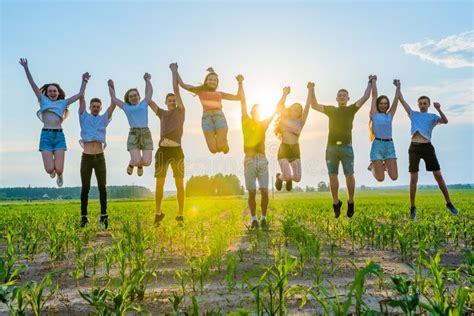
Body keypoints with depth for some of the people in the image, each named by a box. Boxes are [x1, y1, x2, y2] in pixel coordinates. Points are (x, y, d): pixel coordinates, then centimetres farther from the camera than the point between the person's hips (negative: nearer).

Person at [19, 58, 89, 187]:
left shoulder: (63, 102, 13)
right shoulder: (43, 101, 11)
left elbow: (80, 94, 11)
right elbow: (33, 84, 4)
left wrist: (84, 81, 8)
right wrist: (26, 68, -1)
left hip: (59, 135, 1)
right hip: (46, 135, 0)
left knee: (59, 169, -9)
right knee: (49, 169, -10)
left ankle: (59, 174, 31)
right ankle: (54, 169, 30)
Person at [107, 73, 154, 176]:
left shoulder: (144, 104, 18)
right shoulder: (126, 107, 16)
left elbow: (150, 92, 26)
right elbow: (114, 98, 26)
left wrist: (147, 80, 37)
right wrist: (110, 87, 37)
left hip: (146, 134, 1)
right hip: (133, 135, -1)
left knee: (146, 162, -10)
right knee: (136, 161, -17)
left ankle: (140, 165, 28)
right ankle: (131, 164, 22)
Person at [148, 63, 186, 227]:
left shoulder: (180, 111, 9)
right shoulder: (162, 113, 17)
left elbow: (176, 89, 4)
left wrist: (174, 70, 10)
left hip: (177, 151, -2)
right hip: (162, 151, 3)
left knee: (180, 184, -3)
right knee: (159, 184, 2)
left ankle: (180, 215, 2)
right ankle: (158, 213, 13)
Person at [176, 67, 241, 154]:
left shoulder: (220, 94, 23)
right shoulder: (201, 91, 19)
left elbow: (238, 97, 24)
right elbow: (182, 84, 20)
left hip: (220, 117, 1)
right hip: (207, 118, -1)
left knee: (221, 147, -18)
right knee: (213, 149, -14)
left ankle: (224, 143, 19)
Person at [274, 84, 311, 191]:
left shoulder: (300, 122, 12)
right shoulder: (284, 119, 10)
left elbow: (307, 106, 4)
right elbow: (280, 105, -5)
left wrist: (309, 91, 1)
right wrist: (285, 93, -3)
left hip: (295, 149, 2)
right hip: (284, 149, -2)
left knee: (297, 178, -8)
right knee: (287, 176, -17)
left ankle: (289, 179, 29)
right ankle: (279, 177, 21)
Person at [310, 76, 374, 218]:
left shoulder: (351, 109, 11)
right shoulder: (331, 109, 16)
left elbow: (365, 97, 7)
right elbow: (314, 105, 13)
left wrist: (370, 83, 12)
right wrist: (312, 91, 7)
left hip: (346, 147, -1)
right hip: (331, 147, 2)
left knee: (349, 175, -1)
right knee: (332, 176, 1)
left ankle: (351, 202, 14)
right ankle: (336, 203, 12)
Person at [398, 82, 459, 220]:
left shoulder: (432, 116, 12)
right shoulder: (413, 114, 14)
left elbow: (445, 121, -8)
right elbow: (402, 100, 13)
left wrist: (439, 109, -18)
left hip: (428, 147, 0)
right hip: (414, 148, 0)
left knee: (438, 176, 2)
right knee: (413, 179, 0)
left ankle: (449, 203, 13)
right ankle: (412, 208, 7)